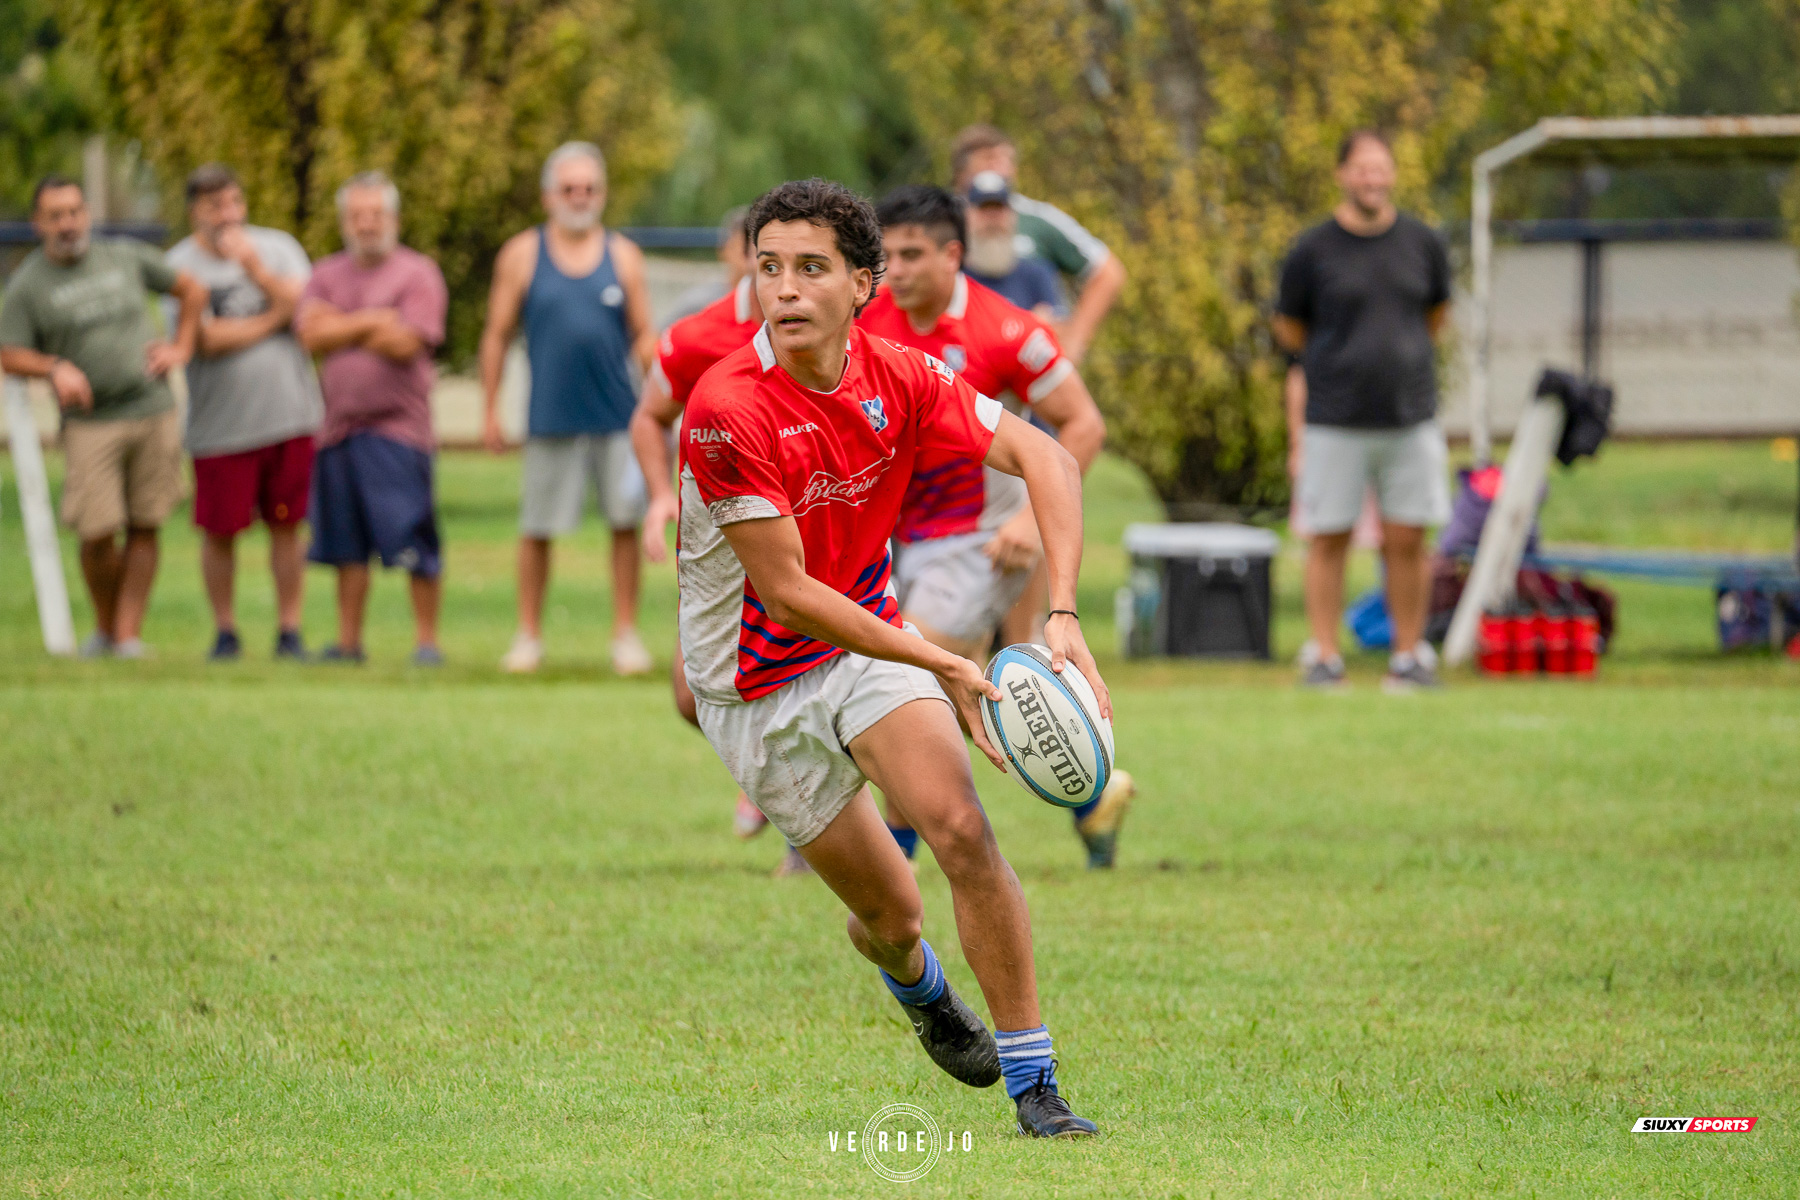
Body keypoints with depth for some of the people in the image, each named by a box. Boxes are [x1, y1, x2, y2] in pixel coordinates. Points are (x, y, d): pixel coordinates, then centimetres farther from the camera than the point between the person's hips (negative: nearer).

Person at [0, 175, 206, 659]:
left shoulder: (127, 257, 10)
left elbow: (192, 290, 20)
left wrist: (181, 347, 9)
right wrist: (56, 368, -20)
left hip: (154, 414, 2)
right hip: (91, 422, -2)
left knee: (144, 528, -1)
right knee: (98, 533, -10)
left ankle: (129, 633, 3)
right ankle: (104, 627, 12)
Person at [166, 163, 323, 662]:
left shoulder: (278, 247, 6)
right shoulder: (180, 266, -5)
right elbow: (208, 339, -14)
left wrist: (254, 266, -15)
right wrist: (275, 319, -4)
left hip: (290, 415, 2)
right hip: (222, 427, -2)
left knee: (286, 526, 6)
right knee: (219, 531, 1)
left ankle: (289, 631, 13)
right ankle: (225, 632, 16)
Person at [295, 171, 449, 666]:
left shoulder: (417, 274, -1)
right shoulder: (328, 275, 13)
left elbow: (406, 343, -13)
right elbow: (311, 336, -2)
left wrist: (340, 327, -4)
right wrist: (372, 321, -9)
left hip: (398, 426, -5)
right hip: (340, 425, 5)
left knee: (413, 541, -8)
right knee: (348, 545, 9)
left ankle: (427, 640, 0)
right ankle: (348, 641, 16)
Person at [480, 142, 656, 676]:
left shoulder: (623, 256, 8)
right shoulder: (521, 256, 5)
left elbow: (644, 337, 9)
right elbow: (497, 335, 8)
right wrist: (491, 411, 4)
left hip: (617, 415, 1)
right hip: (551, 417, -1)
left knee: (625, 522, -1)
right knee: (536, 528, 1)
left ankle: (626, 634, 8)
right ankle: (529, 635, 14)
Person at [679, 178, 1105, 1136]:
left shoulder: (897, 377, -11)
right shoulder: (727, 409, -26)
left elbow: (1042, 457, -6)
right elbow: (787, 593, -24)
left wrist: (1063, 616, -20)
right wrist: (946, 669, -26)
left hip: (867, 639, 3)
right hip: (759, 685, -3)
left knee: (960, 829, -21)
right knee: (889, 911, 3)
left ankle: (1032, 1082, -12)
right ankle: (918, 987, 43)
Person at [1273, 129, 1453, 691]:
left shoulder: (1423, 244, 7)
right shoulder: (1312, 250, -1)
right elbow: (1289, 331, 7)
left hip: (1410, 415, 2)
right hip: (1334, 422, -2)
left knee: (1407, 539, 2)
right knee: (1329, 538, 0)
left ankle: (1409, 655, 11)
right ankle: (1324, 656, 8)